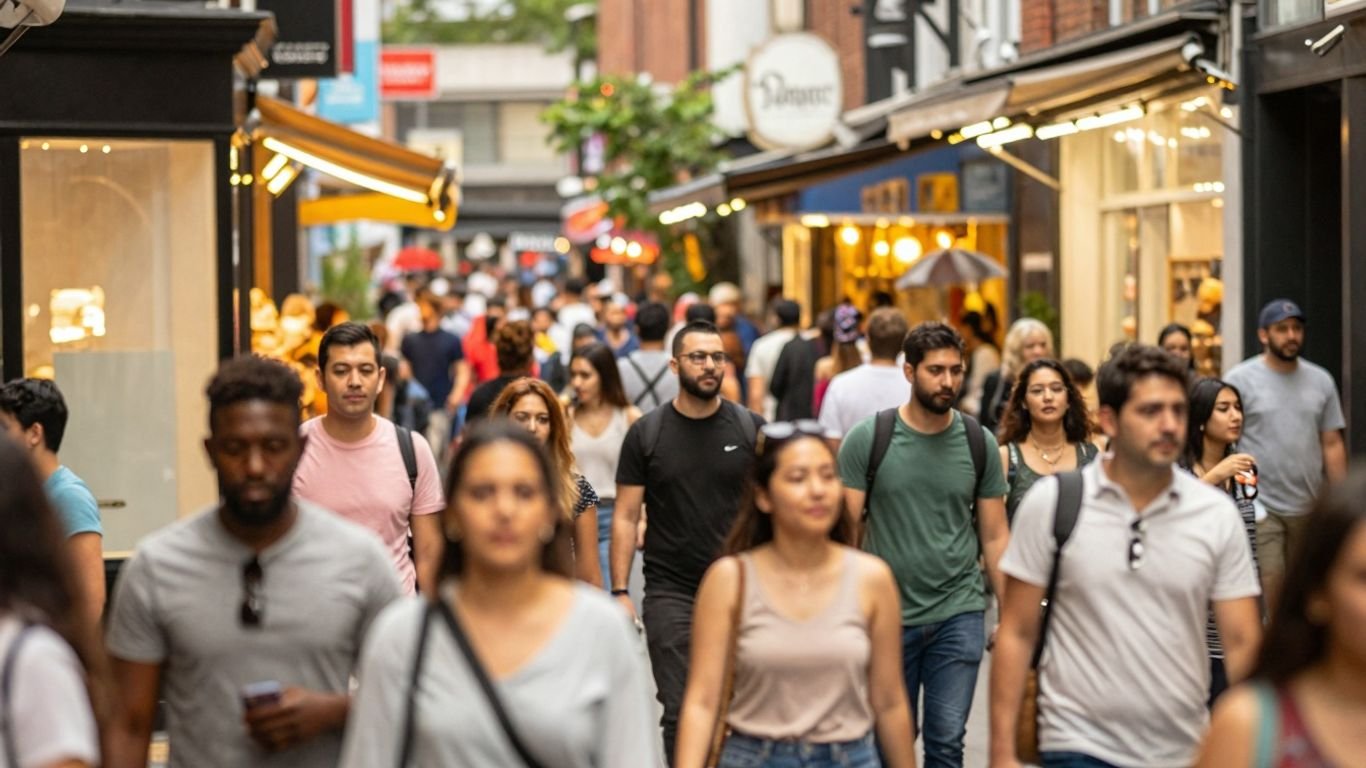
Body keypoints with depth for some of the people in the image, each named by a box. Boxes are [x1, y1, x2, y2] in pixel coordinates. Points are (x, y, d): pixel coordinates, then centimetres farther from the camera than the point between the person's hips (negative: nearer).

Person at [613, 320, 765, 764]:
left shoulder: (751, 429, 3)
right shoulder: (646, 434, 1)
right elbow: (626, 517, 2)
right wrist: (620, 590, -5)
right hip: (671, 592, -1)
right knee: (680, 712, -5)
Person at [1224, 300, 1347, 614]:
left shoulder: (1321, 381, 10)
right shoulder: (1241, 379, -3)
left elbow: (1332, 444, 12)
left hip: (1310, 509, 5)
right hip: (1260, 507, -5)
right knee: (1267, 595, -12)